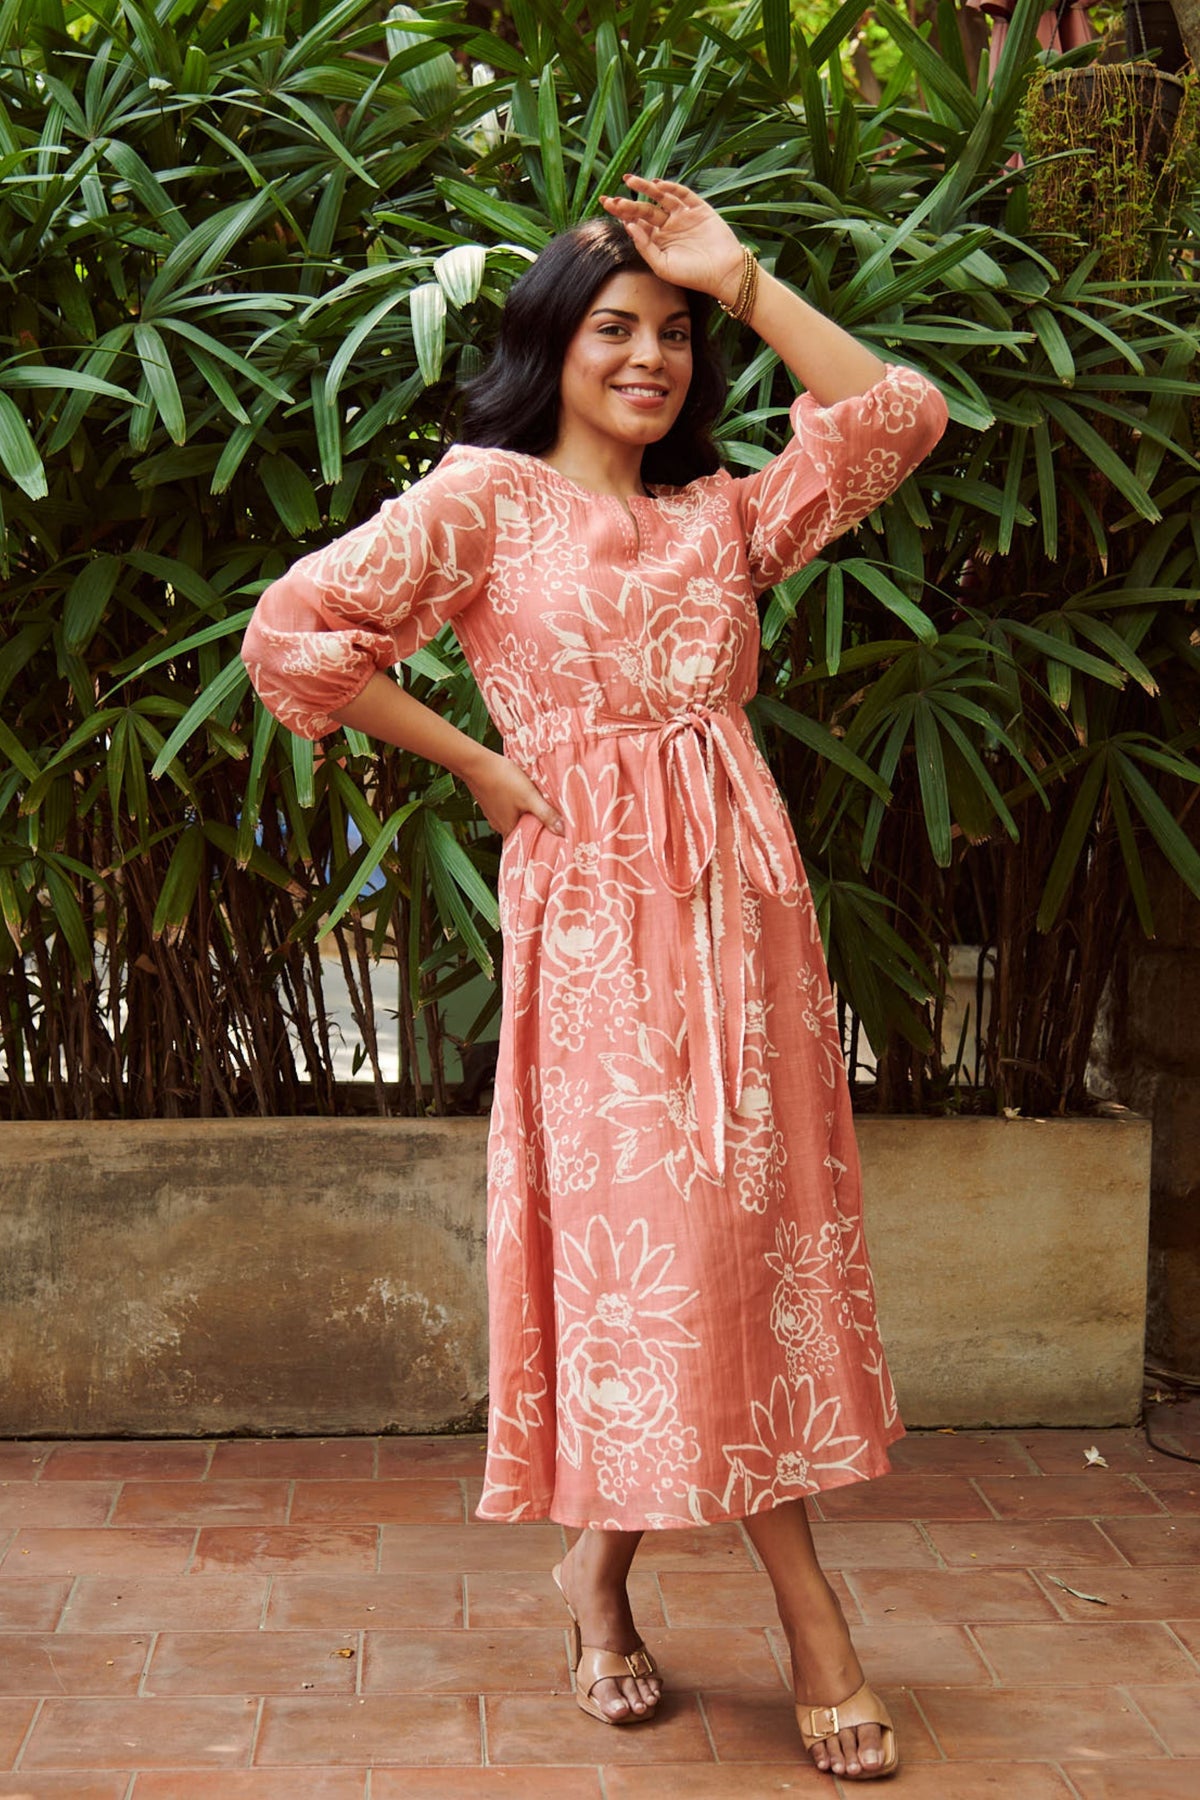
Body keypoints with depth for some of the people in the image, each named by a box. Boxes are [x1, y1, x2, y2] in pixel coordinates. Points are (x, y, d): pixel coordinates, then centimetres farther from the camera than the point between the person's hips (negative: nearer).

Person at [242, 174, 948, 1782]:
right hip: (591, 890, -5)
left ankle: (606, 1560, 19)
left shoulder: (721, 513, 17)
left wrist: (740, 278, 7)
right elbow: (293, 635, -3)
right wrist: (478, 765, -2)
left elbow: (899, 414, 9)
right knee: (661, 1226, -5)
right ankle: (812, 1627, 3)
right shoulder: (483, 499, 4)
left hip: (738, 884, 5)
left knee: (751, 1218, 3)